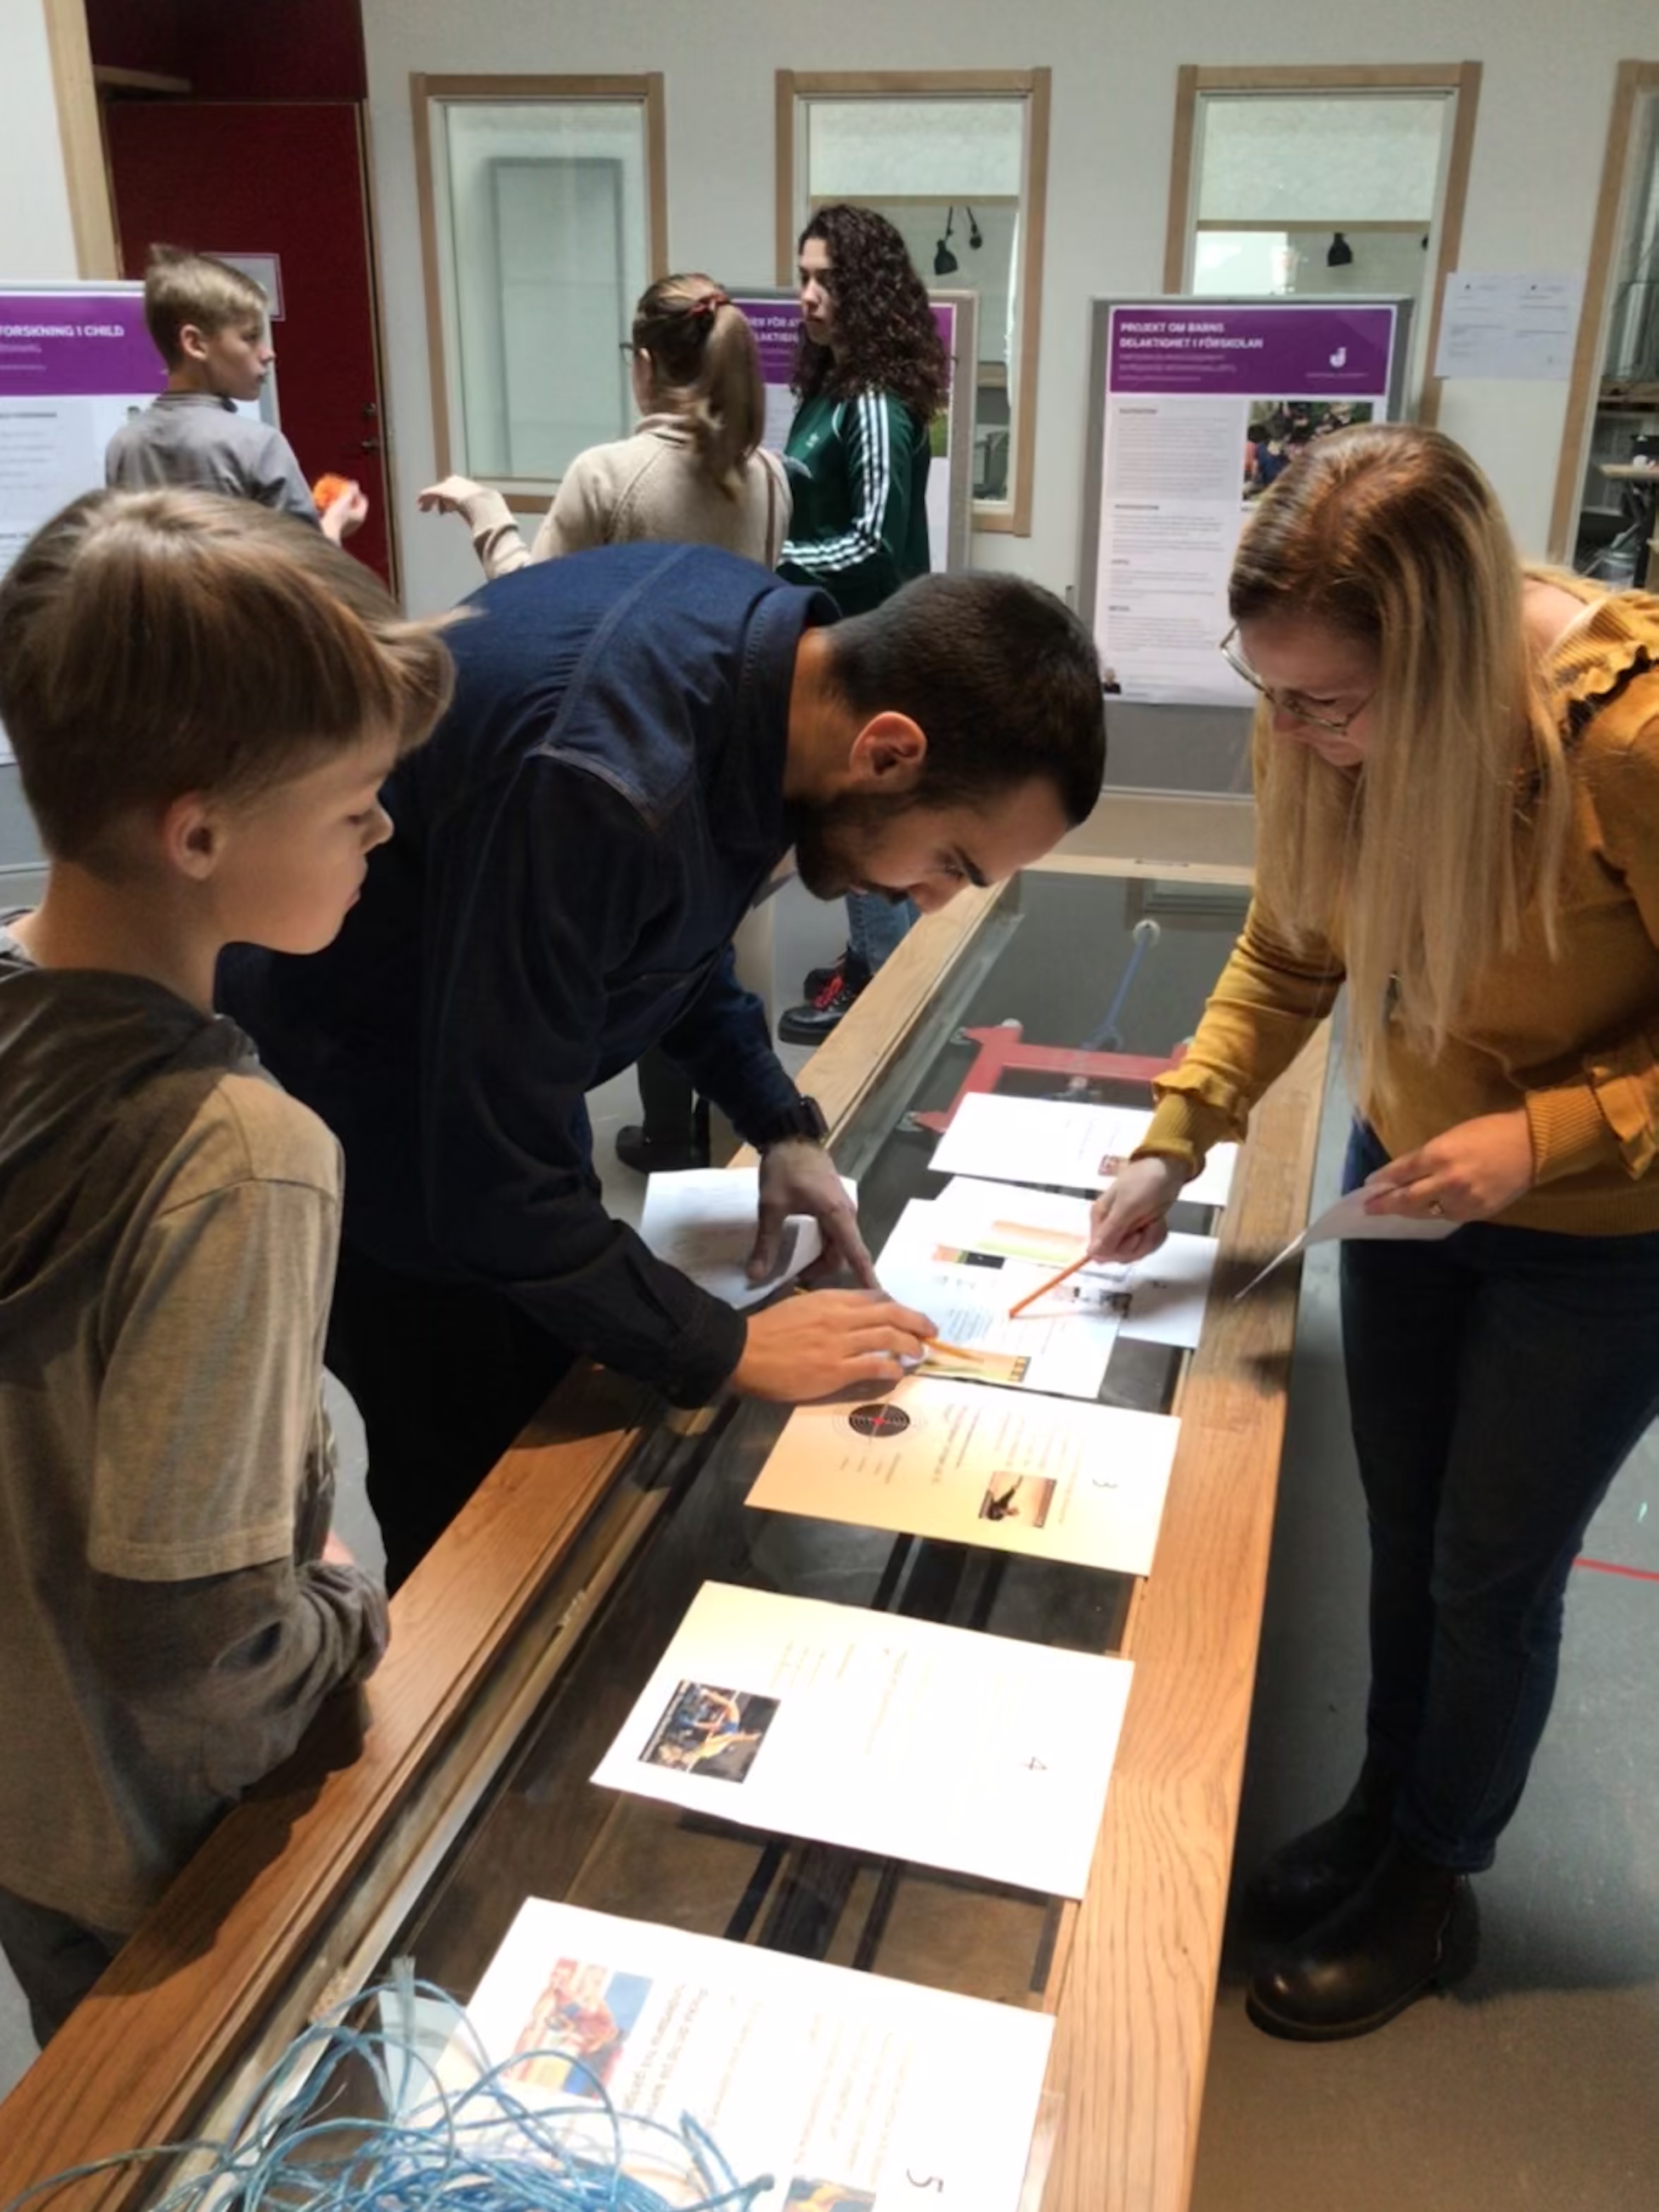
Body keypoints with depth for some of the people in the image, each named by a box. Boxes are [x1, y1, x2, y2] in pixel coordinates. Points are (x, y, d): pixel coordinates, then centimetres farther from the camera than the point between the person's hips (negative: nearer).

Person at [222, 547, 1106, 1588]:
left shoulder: (763, 635, -12)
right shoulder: (595, 778, -39)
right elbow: (494, 1181, -31)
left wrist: (781, 1124, -2)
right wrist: (727, 1348, -20)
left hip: (485, 1067, 8)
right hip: (370, 1115, -8)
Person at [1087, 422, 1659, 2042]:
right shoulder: (1315, 733, -16)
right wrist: (1172, 1141, -6)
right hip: (1407, 1177, 5)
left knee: (1490, 1572, 11)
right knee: (1401, 1533, 20)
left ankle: (1431, 1888, 36)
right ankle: (1384, 1809, 45)